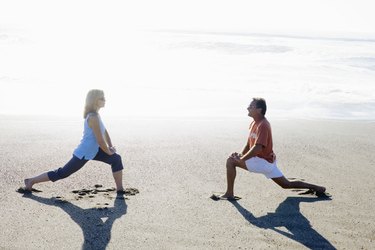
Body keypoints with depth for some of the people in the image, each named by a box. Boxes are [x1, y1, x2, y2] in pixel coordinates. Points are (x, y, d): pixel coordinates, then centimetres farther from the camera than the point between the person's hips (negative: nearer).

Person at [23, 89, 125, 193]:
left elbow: (104, 131, 18)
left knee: (116, 159, 3)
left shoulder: (95, 115, 5)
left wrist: (110, 147, 8)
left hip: (92, 151, 10)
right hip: (83, 154, -10)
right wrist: (108, 152, -9)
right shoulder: (93, 117, -25)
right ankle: (32, 181, 16)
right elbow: (100, 140, -24)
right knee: (62, 173, 1)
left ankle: (120, 189, 9)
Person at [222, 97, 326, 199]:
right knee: (287, 184, 18)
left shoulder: (263, 125, -19)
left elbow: (257, 148, -29)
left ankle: (229, 194, -11)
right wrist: (240, 155, -3)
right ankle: (315, 188, 21)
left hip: (263, 161, -10)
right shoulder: (254, 123, 10)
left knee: (231, 161, -13)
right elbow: (249, 144, 15)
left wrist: (241, 159, -25)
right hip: (268, 161, 10)